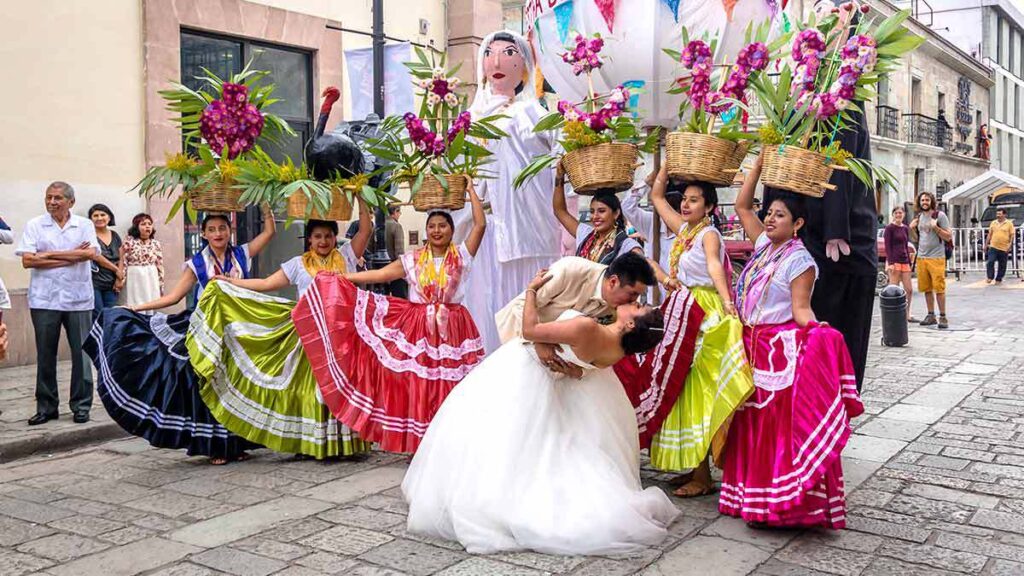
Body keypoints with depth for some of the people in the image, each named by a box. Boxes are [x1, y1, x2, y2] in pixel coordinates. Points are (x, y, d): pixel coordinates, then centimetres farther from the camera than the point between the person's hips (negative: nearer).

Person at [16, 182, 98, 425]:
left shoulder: (84, 225, 6)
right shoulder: (35, 225, 5)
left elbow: (90, 253, -11)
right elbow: (27, 260, -6)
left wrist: (49, 254, -9)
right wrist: (71, 257, -9)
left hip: (78, 299, 0)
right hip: (44, 300, 0)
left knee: (82, 353, 2)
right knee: (45, 355, 5)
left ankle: (81, 405, 12)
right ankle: (46, 407, 15)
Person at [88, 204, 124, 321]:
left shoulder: (115, 236, 13)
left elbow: (120, 260, 12)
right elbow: (96, 256, -11)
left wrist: (119, 279, -2)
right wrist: (116, 270, -5)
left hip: (111, 285, 5)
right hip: (93, 284, -5)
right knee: (98, 317, -9)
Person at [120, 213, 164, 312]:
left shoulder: (156, 244, 6)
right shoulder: (129, 242, -2)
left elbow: (160, 266, 7)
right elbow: (123, 262, -4)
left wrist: (161, 286, 6)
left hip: (151, 281, 3)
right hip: (135, 280, -3)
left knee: (151, 310, 5)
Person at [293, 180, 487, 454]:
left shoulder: (462, 255, 4)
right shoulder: (412, 259, 7)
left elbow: (480, 225, -3)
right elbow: (380, 275, 3)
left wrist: (470, 190, 1)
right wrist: (340, 278, -2)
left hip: (453, 330, -1)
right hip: (418, 328, 1)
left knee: (450, 389, -1)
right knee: (417, 387, -1)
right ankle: (420, 442, 9)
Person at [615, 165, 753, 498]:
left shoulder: (709, 234, -11)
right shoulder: (683, 229, 12)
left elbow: (714, 266, -32)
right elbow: (657, 196, 22)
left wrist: (728, 303, -47)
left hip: (703, 314, -9)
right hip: (680, 311, 9)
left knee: (697, 388, -5)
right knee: (679, 388, 12)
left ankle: (702, 477, 2)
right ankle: (693, 467, 22)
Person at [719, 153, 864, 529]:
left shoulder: (799, 260, -10)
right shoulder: (763, 246, 11)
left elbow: (800, 308, -14)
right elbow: (742, 206, 16)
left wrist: (815, 328, -34)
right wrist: (759, 164, 11)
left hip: (782, 351, -8)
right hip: (752, 347, 8)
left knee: (781, 425, -7)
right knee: (751, 424, 12)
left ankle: (784, 497, -2)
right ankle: (752, 493, 22)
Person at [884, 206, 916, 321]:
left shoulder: (906, 228, 14)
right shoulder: (889, 228, -4)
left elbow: (906, 246, 18)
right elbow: (887, 246, -9)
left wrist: (909, 262, 15)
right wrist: (890, 263, -16)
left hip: (904, 261, 6)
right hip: (894, 261, -6)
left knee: (909, 290, 7)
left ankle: (907, 315, 17)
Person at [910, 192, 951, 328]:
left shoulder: (940, 215, -4)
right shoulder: (919, 216, 14)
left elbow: (948, 237, -6)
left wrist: (935, 227, -19)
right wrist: (912, 228, 6)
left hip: (936, 257, -6)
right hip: (921, 257, 6)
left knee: (939, 288, -6)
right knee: (926, 288, 8)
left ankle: (942, 317, -1)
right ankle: (931, 316, 15)